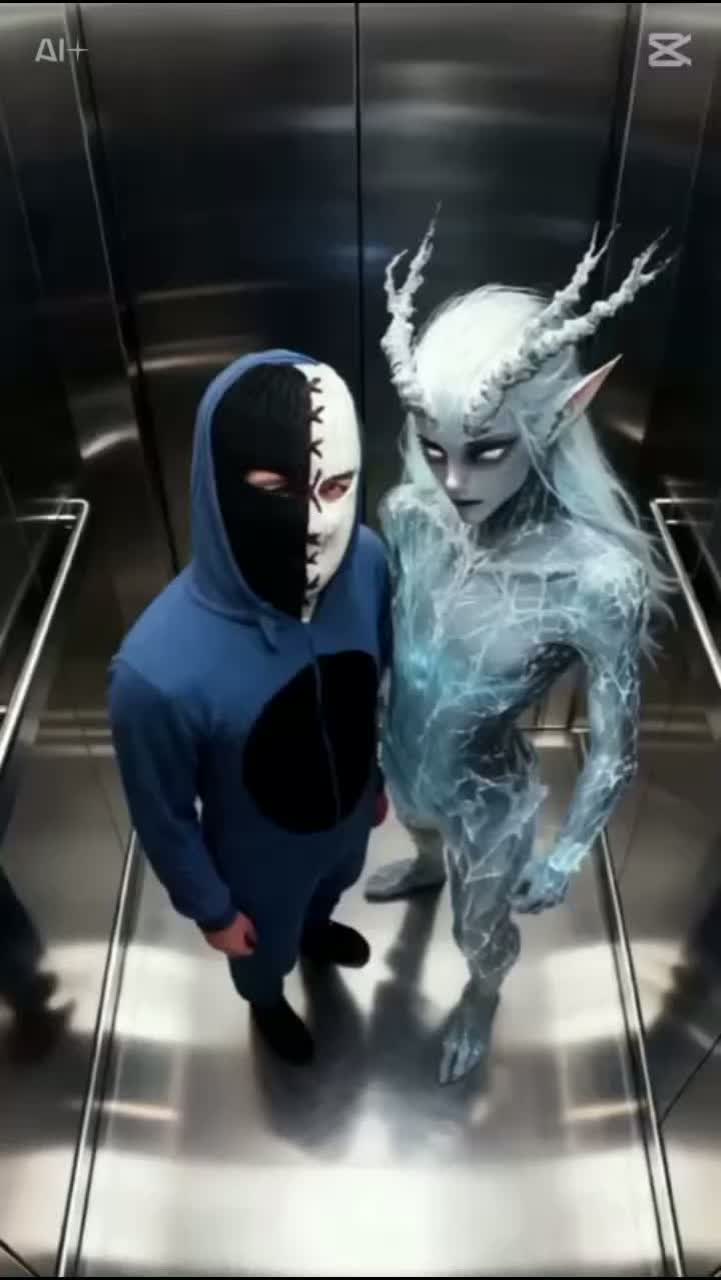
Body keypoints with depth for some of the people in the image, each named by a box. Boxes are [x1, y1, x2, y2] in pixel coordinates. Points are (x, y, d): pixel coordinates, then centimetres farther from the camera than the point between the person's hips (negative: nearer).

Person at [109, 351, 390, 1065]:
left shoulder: (367, 562, -28)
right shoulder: (160, 670, -42)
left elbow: (374, 689, -6)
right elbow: (163, 815, -21)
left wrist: (377, 777, 10)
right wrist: (210, 910, -5)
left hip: (348, 813, 4)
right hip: (261, 859, -3)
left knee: (328, 892, 38)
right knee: (266, 948, 32)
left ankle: (315, 930, 75)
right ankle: (266, 1003, 68)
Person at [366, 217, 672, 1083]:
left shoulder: (600, 580, -36)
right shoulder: (408, 513, -22)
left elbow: (614, 750, -22)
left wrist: (563, 861, -12)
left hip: (486, 796, -4)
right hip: (401, 758, 4)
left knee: (481, 931, 27)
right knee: (419, 831, 39)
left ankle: (481, 999, 63)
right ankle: (427, 874, 76)